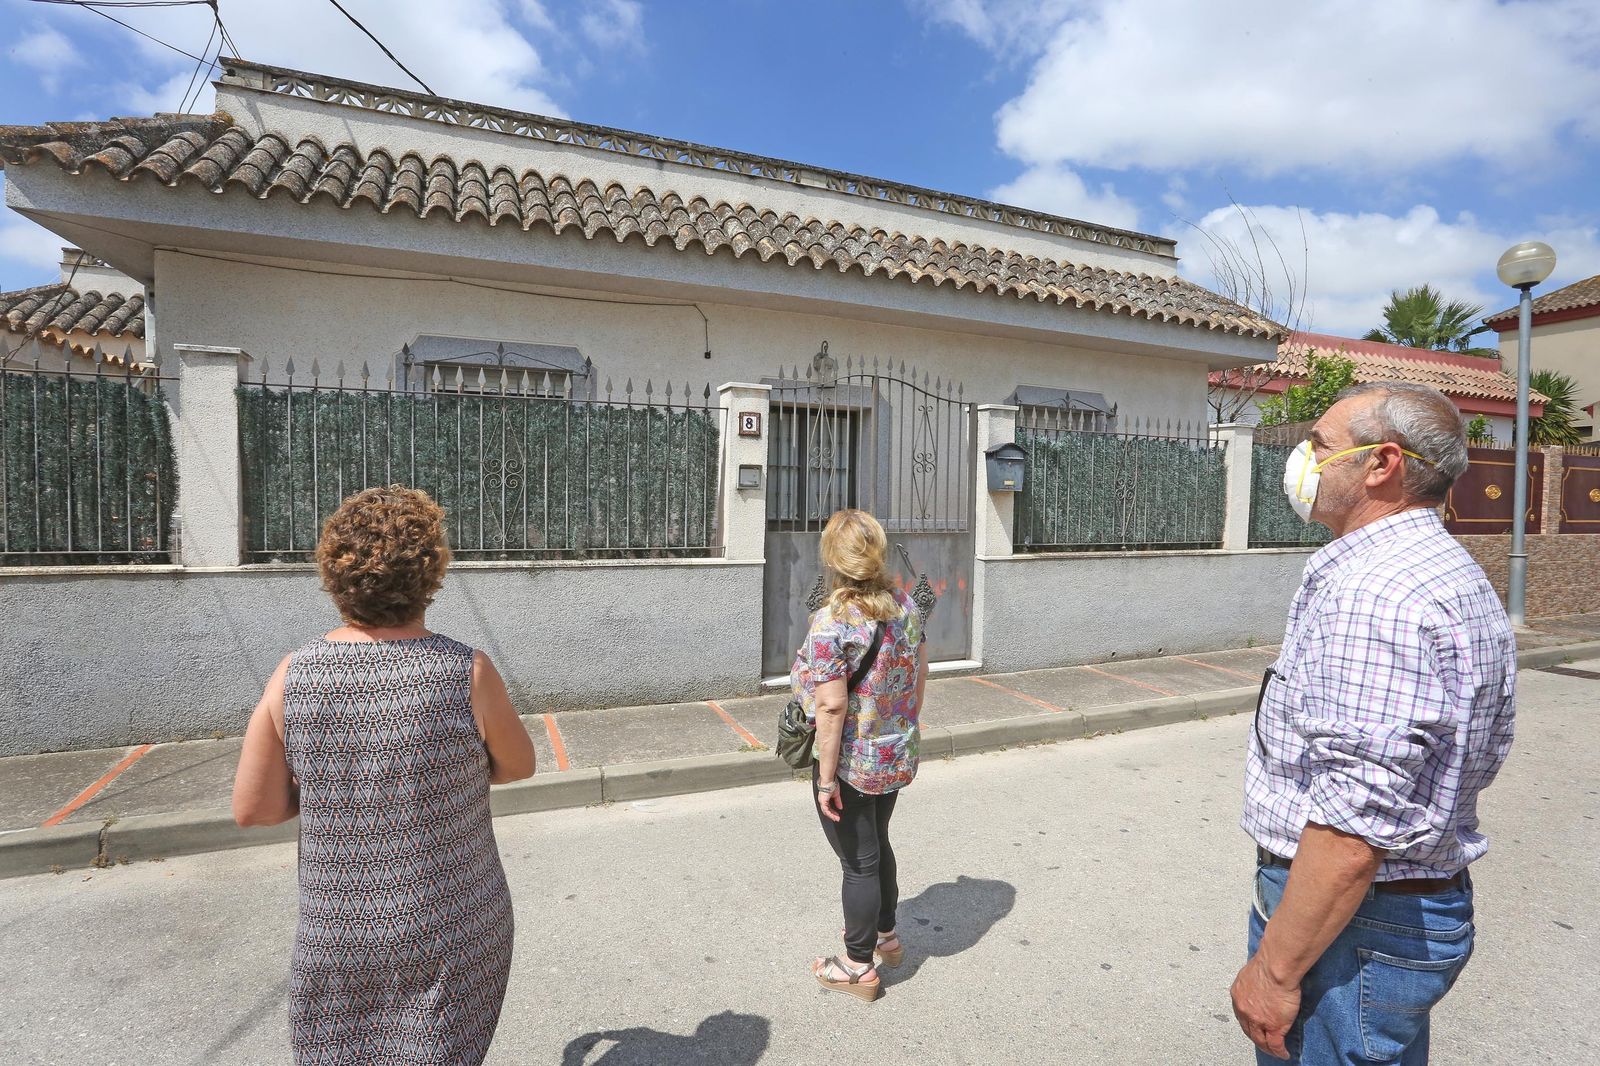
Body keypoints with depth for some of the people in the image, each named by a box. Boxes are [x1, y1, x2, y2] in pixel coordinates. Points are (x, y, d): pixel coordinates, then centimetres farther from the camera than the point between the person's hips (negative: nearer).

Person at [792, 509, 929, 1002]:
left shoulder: (832, 621, -24)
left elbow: (832, 706, -25)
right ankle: (885, 935, 46)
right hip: (898, 757, 7)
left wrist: (826, 777, -16)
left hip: (851, 763, -6)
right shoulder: (906, 605, -4)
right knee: (878, 844, 26)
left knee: (859, 861, 11)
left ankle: (858, 966, 31)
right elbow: (919, 674, 6)